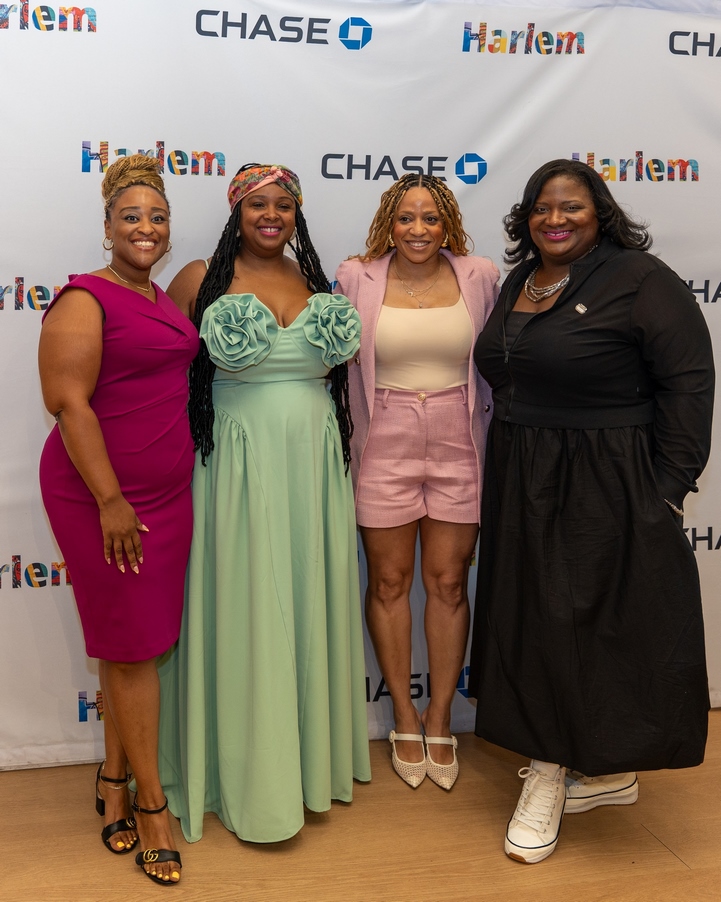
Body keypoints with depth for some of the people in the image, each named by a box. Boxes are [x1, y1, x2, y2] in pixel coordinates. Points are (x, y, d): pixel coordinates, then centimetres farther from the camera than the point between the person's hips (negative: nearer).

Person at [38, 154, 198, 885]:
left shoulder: (163, 301, 12)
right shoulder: (86, 300, -12)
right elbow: (69, 403, -18)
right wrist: (111, 501, -19)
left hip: (166, 492, 7)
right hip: (102, 497, -7)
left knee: (134, 643, 14)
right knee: (133, 646, 2)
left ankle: (114, 779, 30)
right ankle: (150, 802, 17)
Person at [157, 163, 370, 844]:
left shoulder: (318, 283, 10)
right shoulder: (201, 280, -2)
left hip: (313, 464, 4)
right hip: (236, 464, -4)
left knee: (311, 602, 12)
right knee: (244, 610, 2)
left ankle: (314, 757, 30)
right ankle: (253, 780, 17)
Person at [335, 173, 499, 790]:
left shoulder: (479, 277, 1)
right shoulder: (357, 278, -1)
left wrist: (491, 445, 6)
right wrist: (350, 445, 2)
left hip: (458, 445, 1)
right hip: (384, 445, 0)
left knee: (448, 582, 7)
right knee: (389, 581, 8)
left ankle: (440, 716, 23)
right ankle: (404, 714, 26)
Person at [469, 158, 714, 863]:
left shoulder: (639, 279, -11)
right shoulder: (518, 285, 11)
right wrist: (507, 479, 11)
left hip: (608, 490, -7)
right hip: (522, 489, 7)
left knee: (606, 625, 3)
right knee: (535, 626, 11)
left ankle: (611, 767, 22)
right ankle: (549, 771, 25)